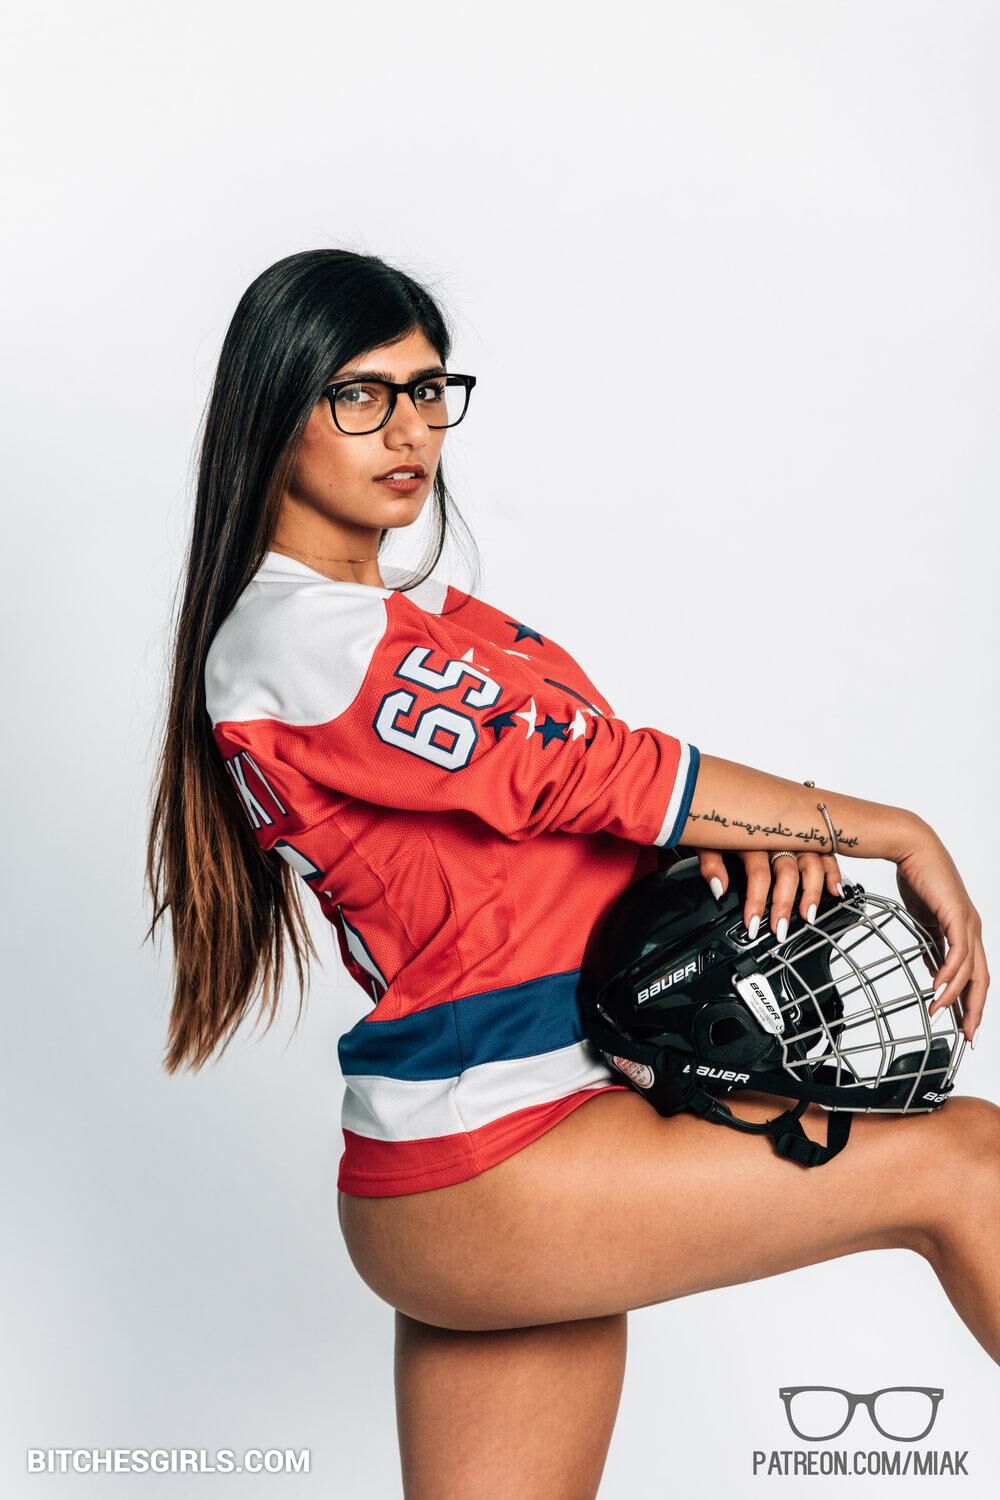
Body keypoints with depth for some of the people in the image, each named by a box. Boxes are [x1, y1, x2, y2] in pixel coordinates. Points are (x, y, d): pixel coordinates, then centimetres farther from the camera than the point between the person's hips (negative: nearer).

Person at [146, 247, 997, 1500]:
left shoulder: (414, 612, 18)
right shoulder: (293, 637, -12)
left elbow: (570, 785, 10)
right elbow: (588, 773, -17)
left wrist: (752, 831, -12)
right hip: (477, 1166, -9)